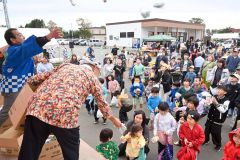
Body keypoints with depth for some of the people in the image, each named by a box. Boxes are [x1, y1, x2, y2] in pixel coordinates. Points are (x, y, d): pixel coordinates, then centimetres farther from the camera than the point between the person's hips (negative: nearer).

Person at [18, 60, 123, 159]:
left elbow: (42, 77, 32)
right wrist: (114, 119, 44)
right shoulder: (93, 77, 21)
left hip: (38, 108, 4)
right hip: (65, 116, -3)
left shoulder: (66, 65, 29)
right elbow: (102, 103, 29)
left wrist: (30, 81, 52)